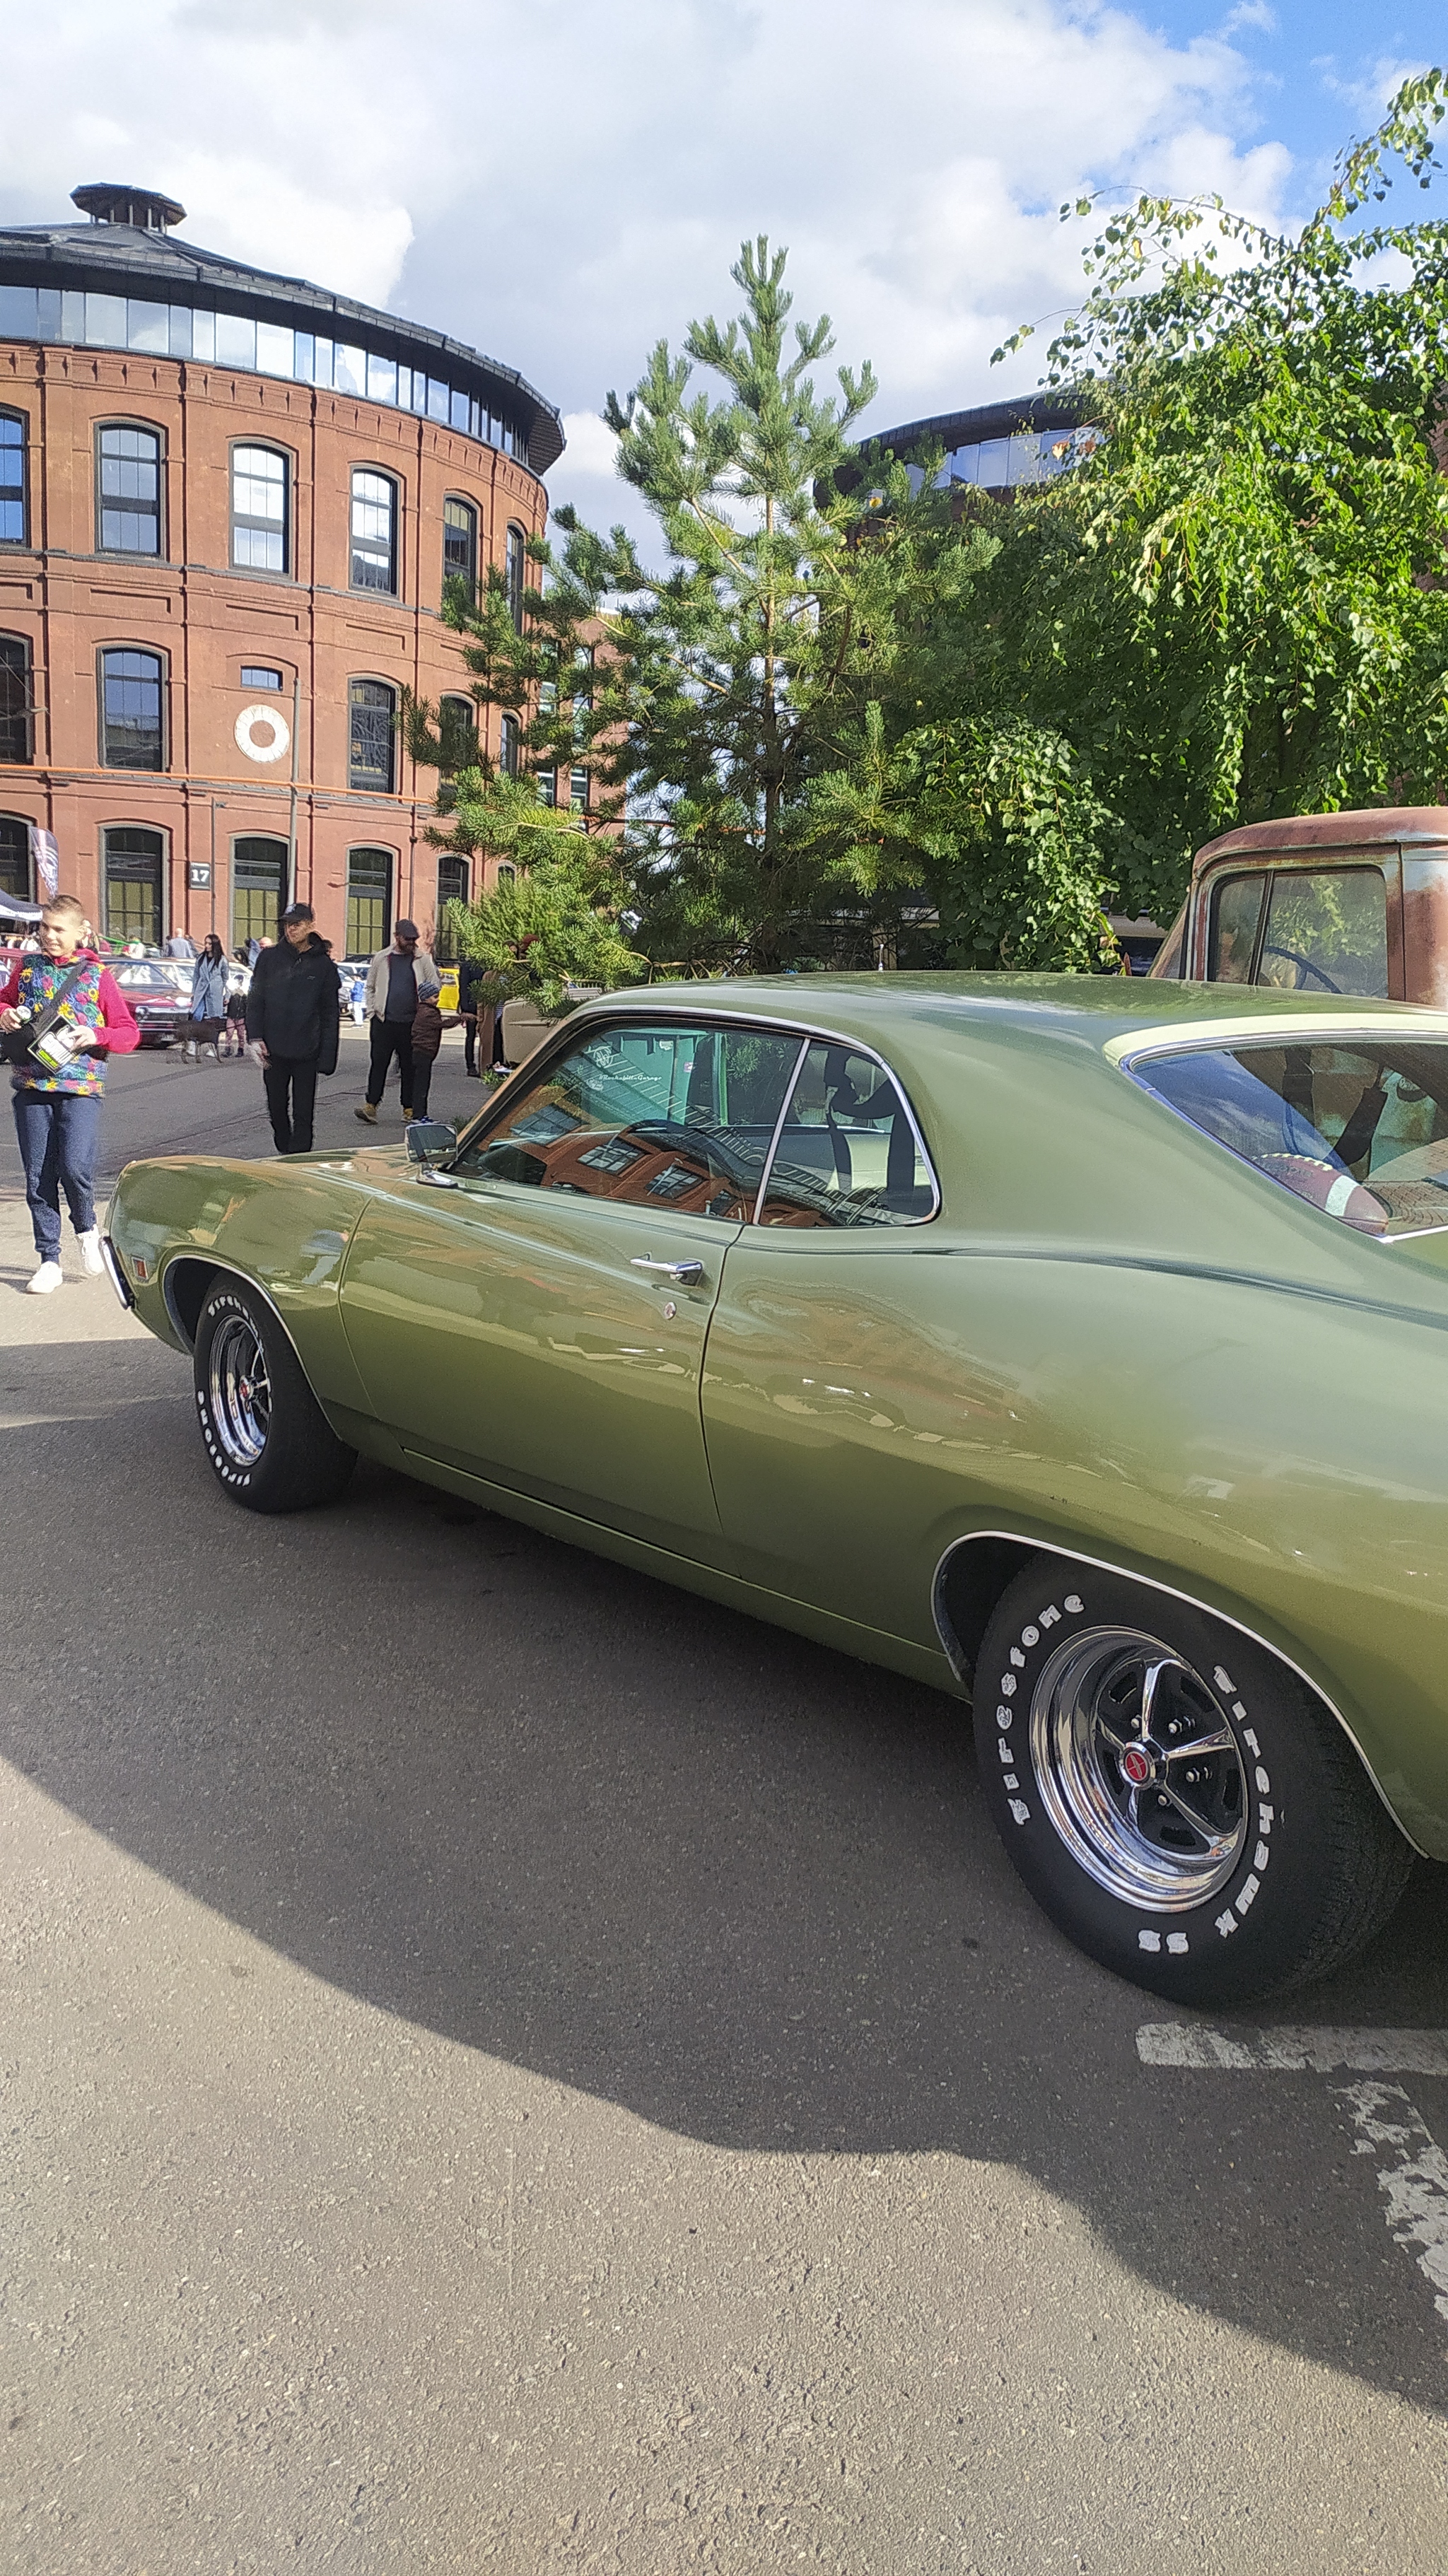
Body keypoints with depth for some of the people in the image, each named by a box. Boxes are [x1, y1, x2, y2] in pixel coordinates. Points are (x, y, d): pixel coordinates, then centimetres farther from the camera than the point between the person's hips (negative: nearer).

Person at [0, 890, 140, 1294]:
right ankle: (49, 1261, 12)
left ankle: (86, 1228, 11)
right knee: (38, 1177, 3)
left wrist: (96, 1035, -15)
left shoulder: (97, 974, 3)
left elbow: (129, 1033, 3)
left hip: (81, 1088, -3)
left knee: (75, 1165, -19)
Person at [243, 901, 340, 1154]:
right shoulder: (269, 958, 4)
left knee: (302, 1114, -2)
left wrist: (326, 1057, -4)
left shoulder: (323, 965, 2)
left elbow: (329, 1014, 2)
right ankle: (284, 1152, 27)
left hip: (306, 1053, -2)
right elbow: (255, 1000, 7)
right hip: (274, 1050, 2)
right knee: (277, 1108, 12)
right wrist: (256, 1037, -5)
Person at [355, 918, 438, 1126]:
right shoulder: (382, 958, 8)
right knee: (378, 1064, -3)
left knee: (409, 1067, 6)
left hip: (412, 1022, 0)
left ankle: (409, 1109, 12)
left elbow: (434, 986, 6)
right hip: (384, 1021, 0)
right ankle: (370, 1106, -3)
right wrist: (372, 1011, 2)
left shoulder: (423, 959, 4)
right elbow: (370, 987, 13)